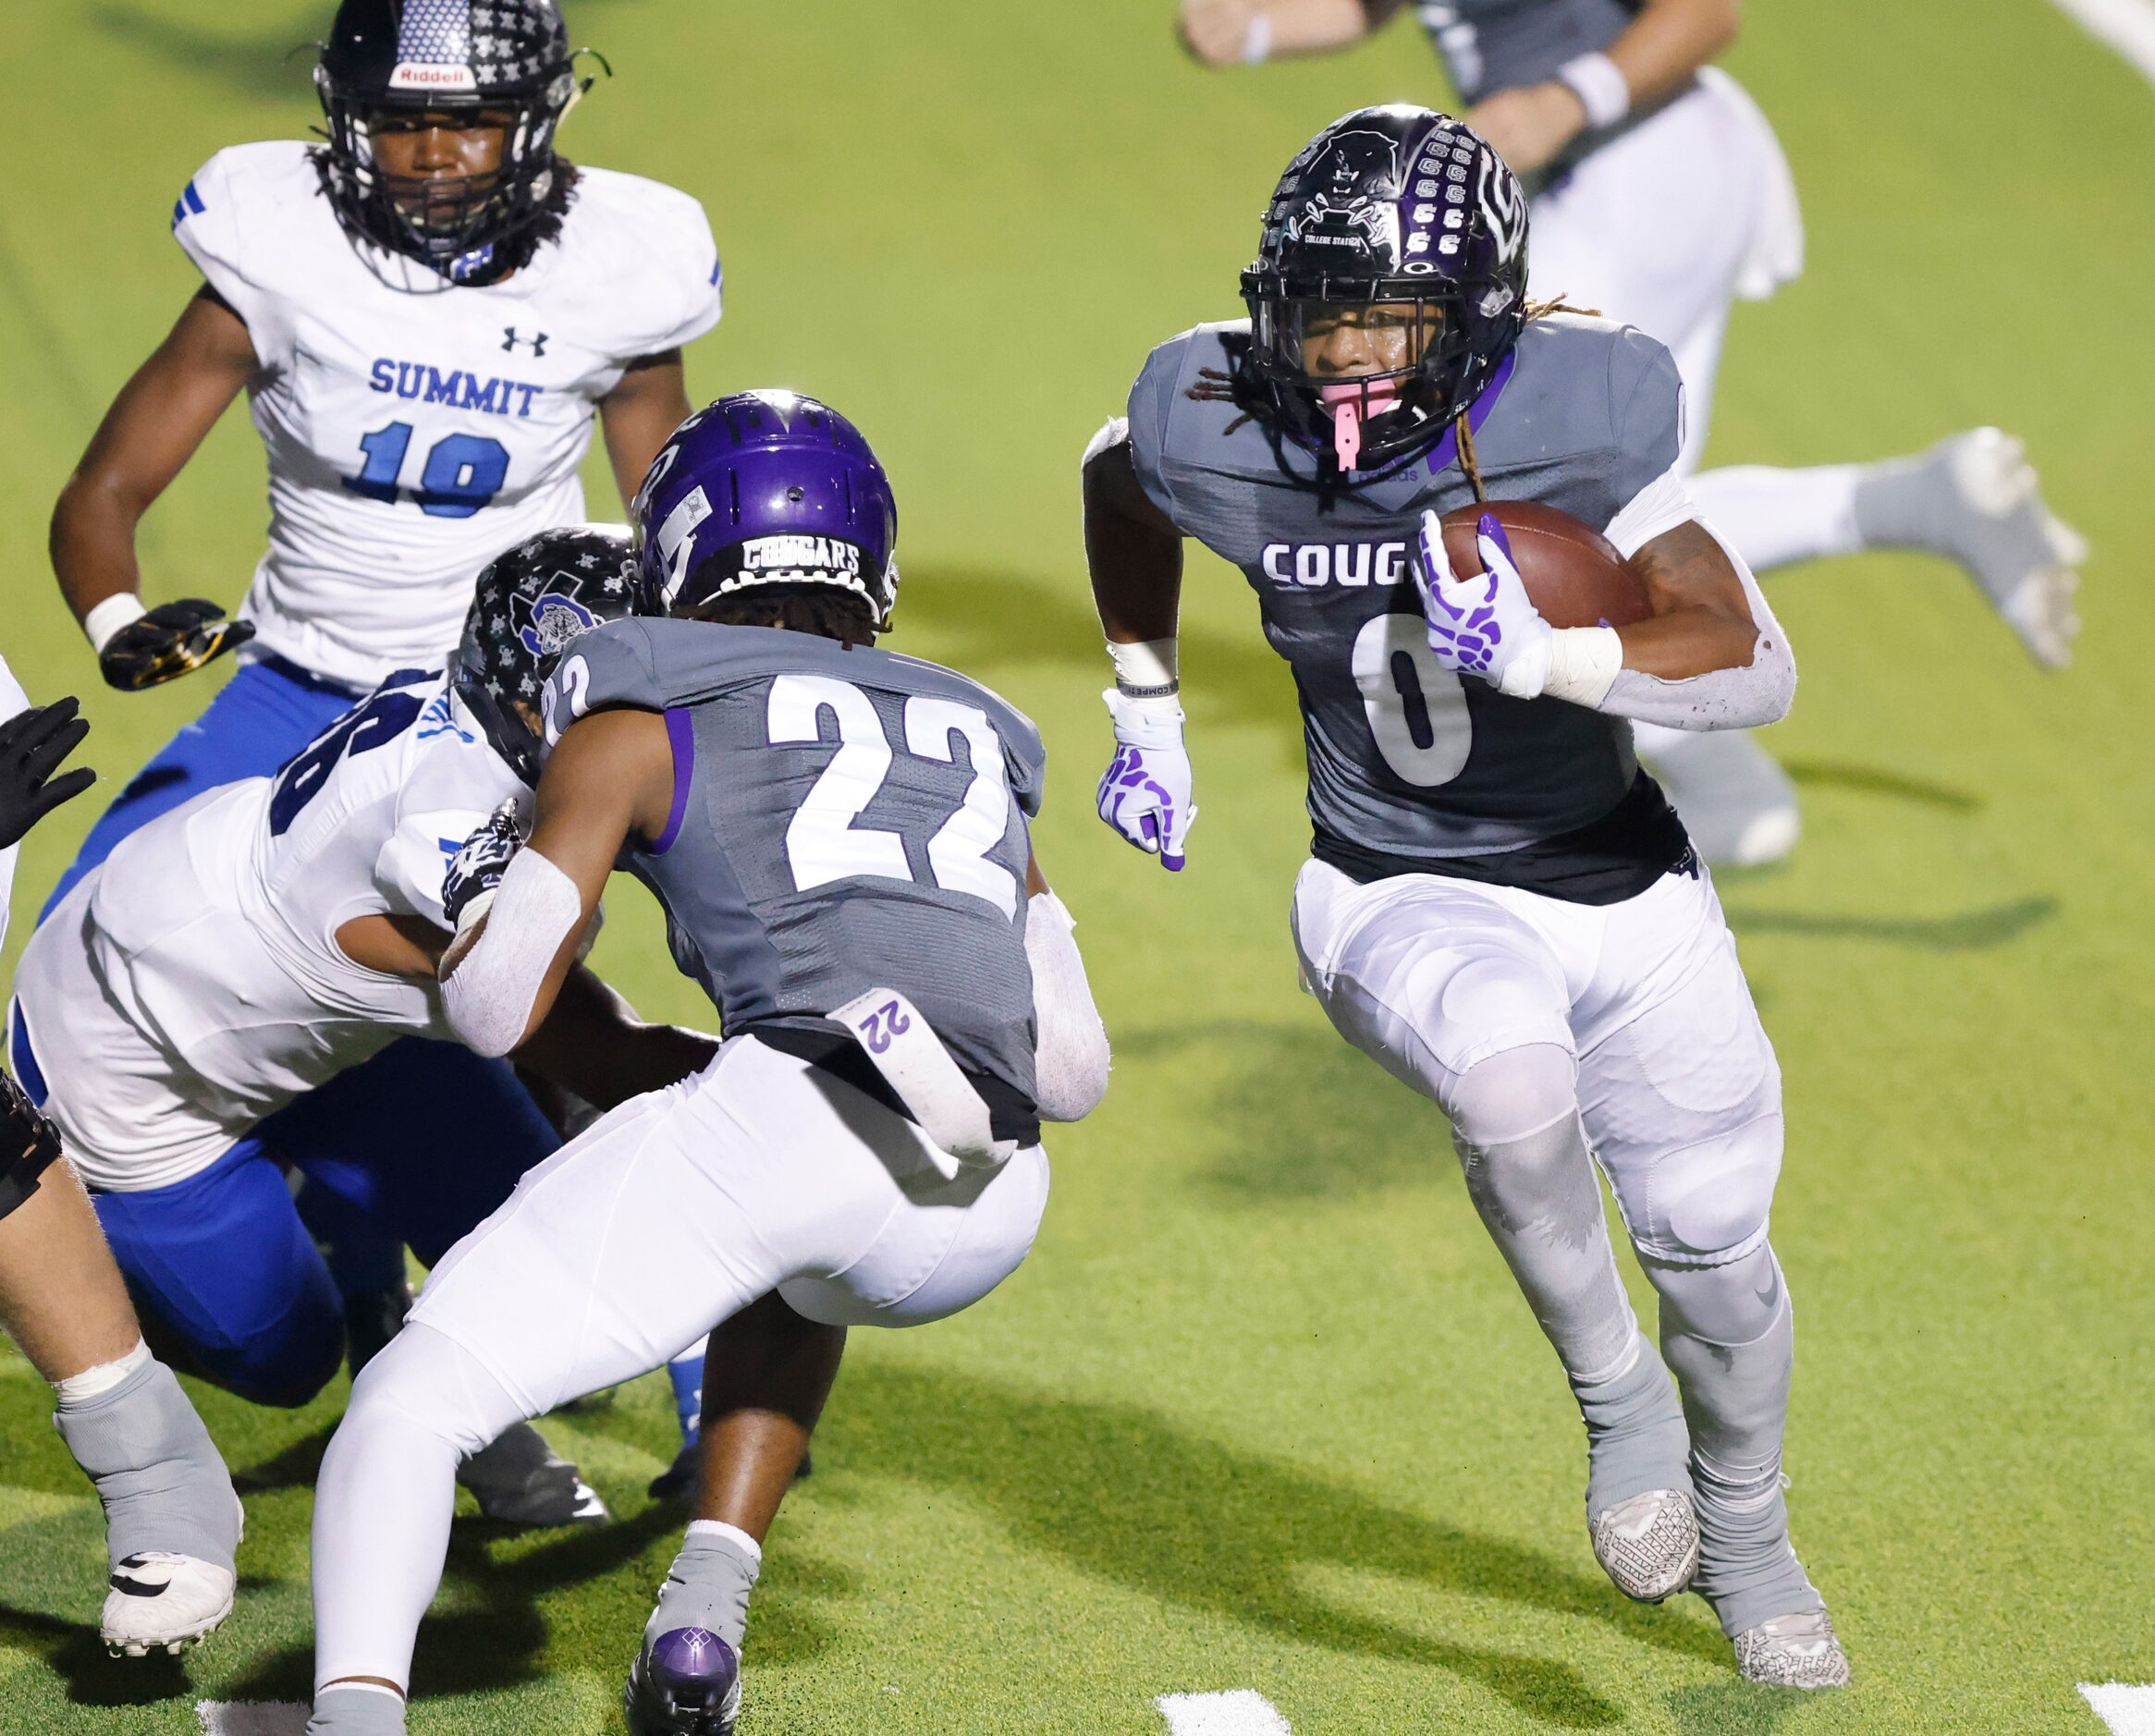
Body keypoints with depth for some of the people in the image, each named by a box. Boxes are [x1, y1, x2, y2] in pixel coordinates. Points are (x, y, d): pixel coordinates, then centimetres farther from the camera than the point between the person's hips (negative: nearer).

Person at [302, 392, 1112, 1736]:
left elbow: (498, 1010, 14)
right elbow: (1075, 1072, 31)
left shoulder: (641, 724, 19)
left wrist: (485, 891, 34)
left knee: (420, 1396, 4)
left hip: (789, 1113, -5)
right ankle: (708, 1610, 18)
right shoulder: (975, 744, 32)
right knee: (798, 1281, 40)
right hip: (988, 1216, 5)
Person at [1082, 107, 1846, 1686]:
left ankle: (1743, 1542, 44)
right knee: (1514, 1085, -35)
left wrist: (1549, 657, -41)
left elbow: (1759, 666, -26)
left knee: (1716, 1258, 12)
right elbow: (1118, 482, 9)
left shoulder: (1570, 418, -23)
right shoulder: (1219, 434, -18)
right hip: (1402, 900, -1)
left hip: (1625, 894, 1)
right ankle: (1618, 1403, -8)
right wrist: (1148, 714, 15)